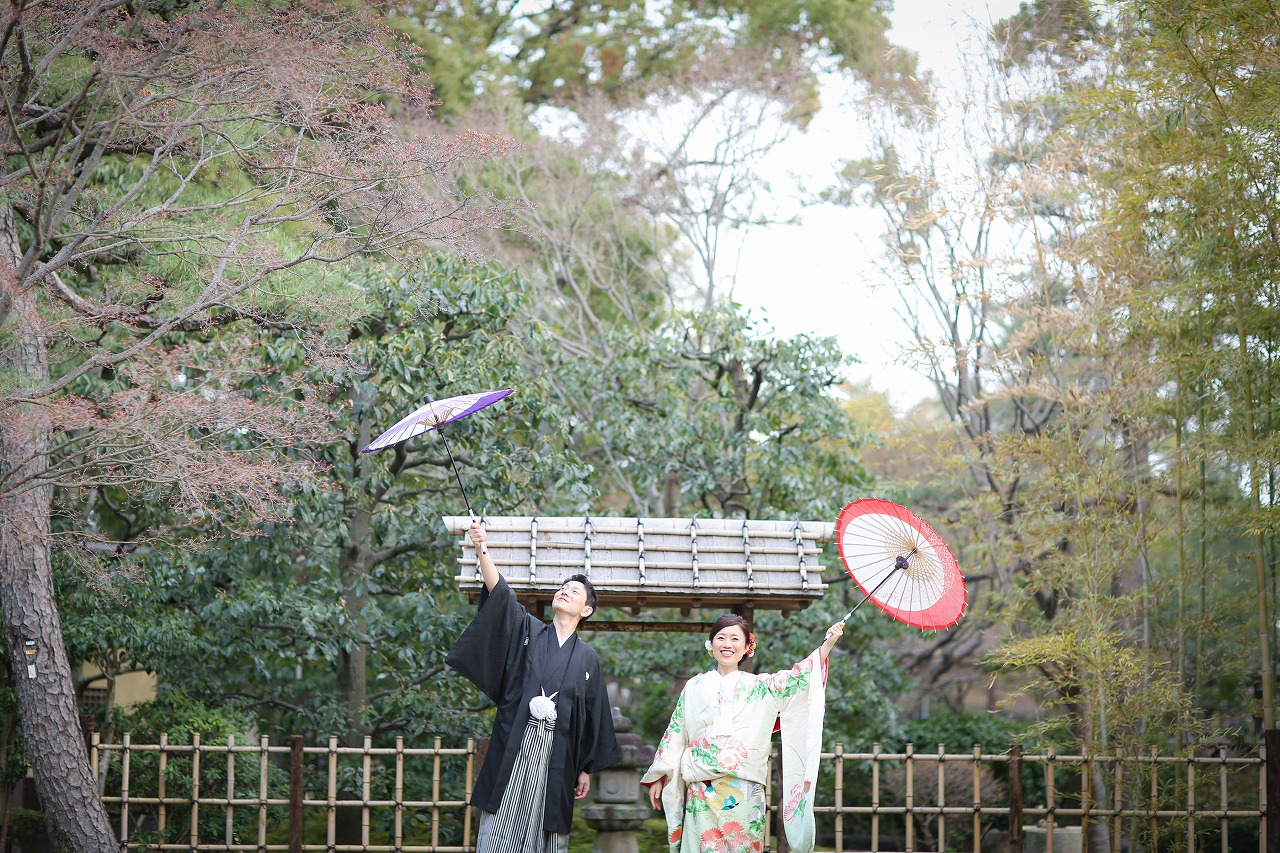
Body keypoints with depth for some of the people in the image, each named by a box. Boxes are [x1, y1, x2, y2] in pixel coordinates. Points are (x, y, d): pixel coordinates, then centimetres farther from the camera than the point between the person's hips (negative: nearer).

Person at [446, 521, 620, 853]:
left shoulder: (587, 658, 11)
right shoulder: (528, 632, 9)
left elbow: (594, 717, 12)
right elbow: (500, 593, -6)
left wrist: (586, 769, 8)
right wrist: (482, 548, -21)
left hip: (558, 757, 1)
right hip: (513, 749, -1)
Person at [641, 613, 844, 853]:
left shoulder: (759, 687, 8)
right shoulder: (695, 687, 11)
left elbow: (796, 679, -4)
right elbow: (674, 734, 15)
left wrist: (827, 644, -14)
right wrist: (659, 778, 14)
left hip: (744, 795, -1)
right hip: (701, 795, 1)